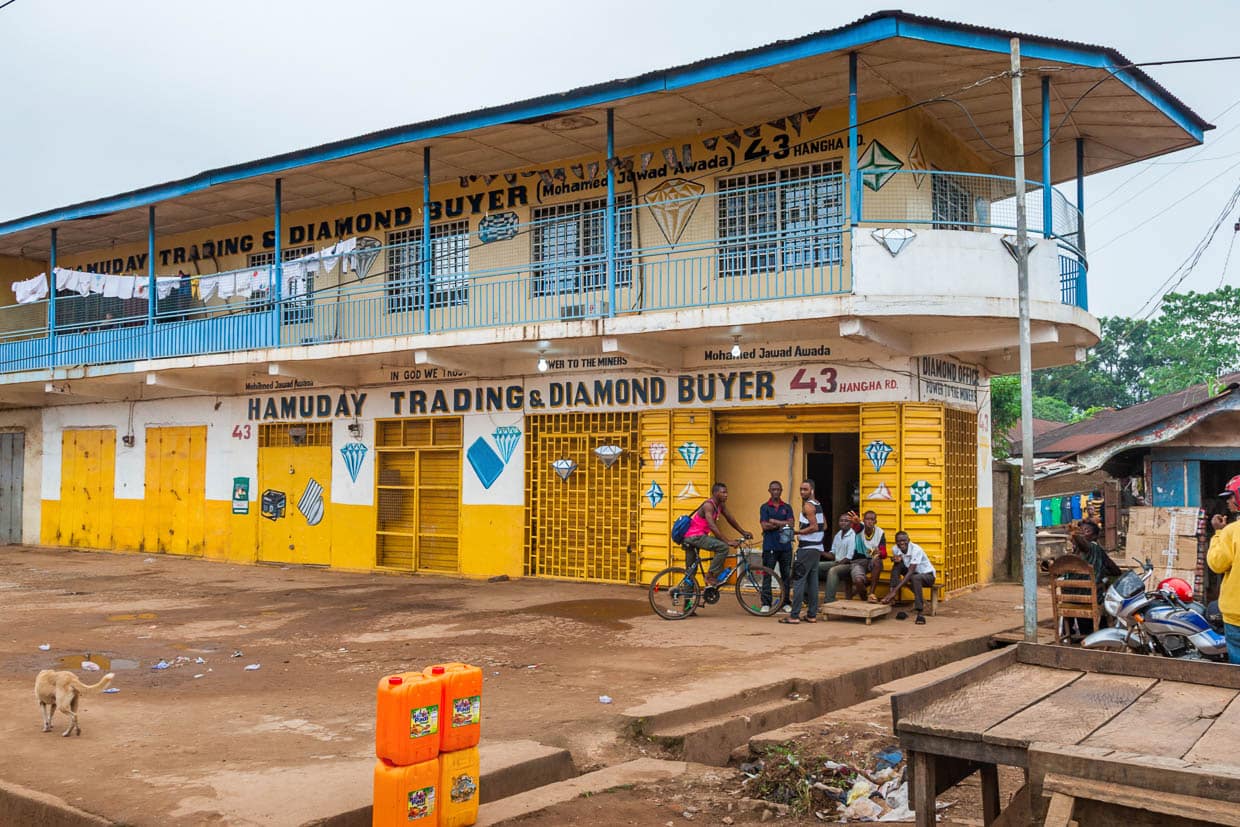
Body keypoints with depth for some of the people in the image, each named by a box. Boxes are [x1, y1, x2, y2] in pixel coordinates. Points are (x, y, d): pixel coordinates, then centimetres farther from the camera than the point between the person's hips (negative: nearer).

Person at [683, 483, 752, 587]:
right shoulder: (708, 505, -21)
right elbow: (712, 527, -30)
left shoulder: (721, 505, 6)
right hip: (694, 536, -10)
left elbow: (730, 519, 18)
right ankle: (711, 576, -15)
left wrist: (743, 532, 16)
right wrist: (728, 541, -34)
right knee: (723, 547, -21)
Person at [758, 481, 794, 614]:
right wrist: (782, 524, -5)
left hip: (785, 546, 2)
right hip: (770, 546, -2)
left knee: (786, 575, 5)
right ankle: (766, 603, 1)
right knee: (767, 575, -3)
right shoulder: (765, 507, 5)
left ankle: (786, 602, 13)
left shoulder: (787, 507, 12)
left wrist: (775, 521, -7)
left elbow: (791, 524, -2)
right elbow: (765, 526, -6)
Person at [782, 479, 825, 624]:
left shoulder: (808, 505, -12)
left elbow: (814, 526, -21)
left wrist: (797, 532, -16)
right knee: (812, 581, 10)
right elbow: (824, 526, 20)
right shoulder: (818, 504, 15)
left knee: (799, 580, -7)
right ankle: (812, 615, 12)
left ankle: (794, 615, -9)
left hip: (807, 549, -9)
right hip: (817, 548, 9)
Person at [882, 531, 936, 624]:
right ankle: (892, 598, -21)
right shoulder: (896, 549, -9)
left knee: (915, 578, -38)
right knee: (897, 565, -17)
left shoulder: (916, 549, -28)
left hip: (927, 575, -6)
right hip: (913, 574, 6)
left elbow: (910, 572, -34)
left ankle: (920, 613, -39)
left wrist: (895, 590, -40)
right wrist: (895, 559, -27)